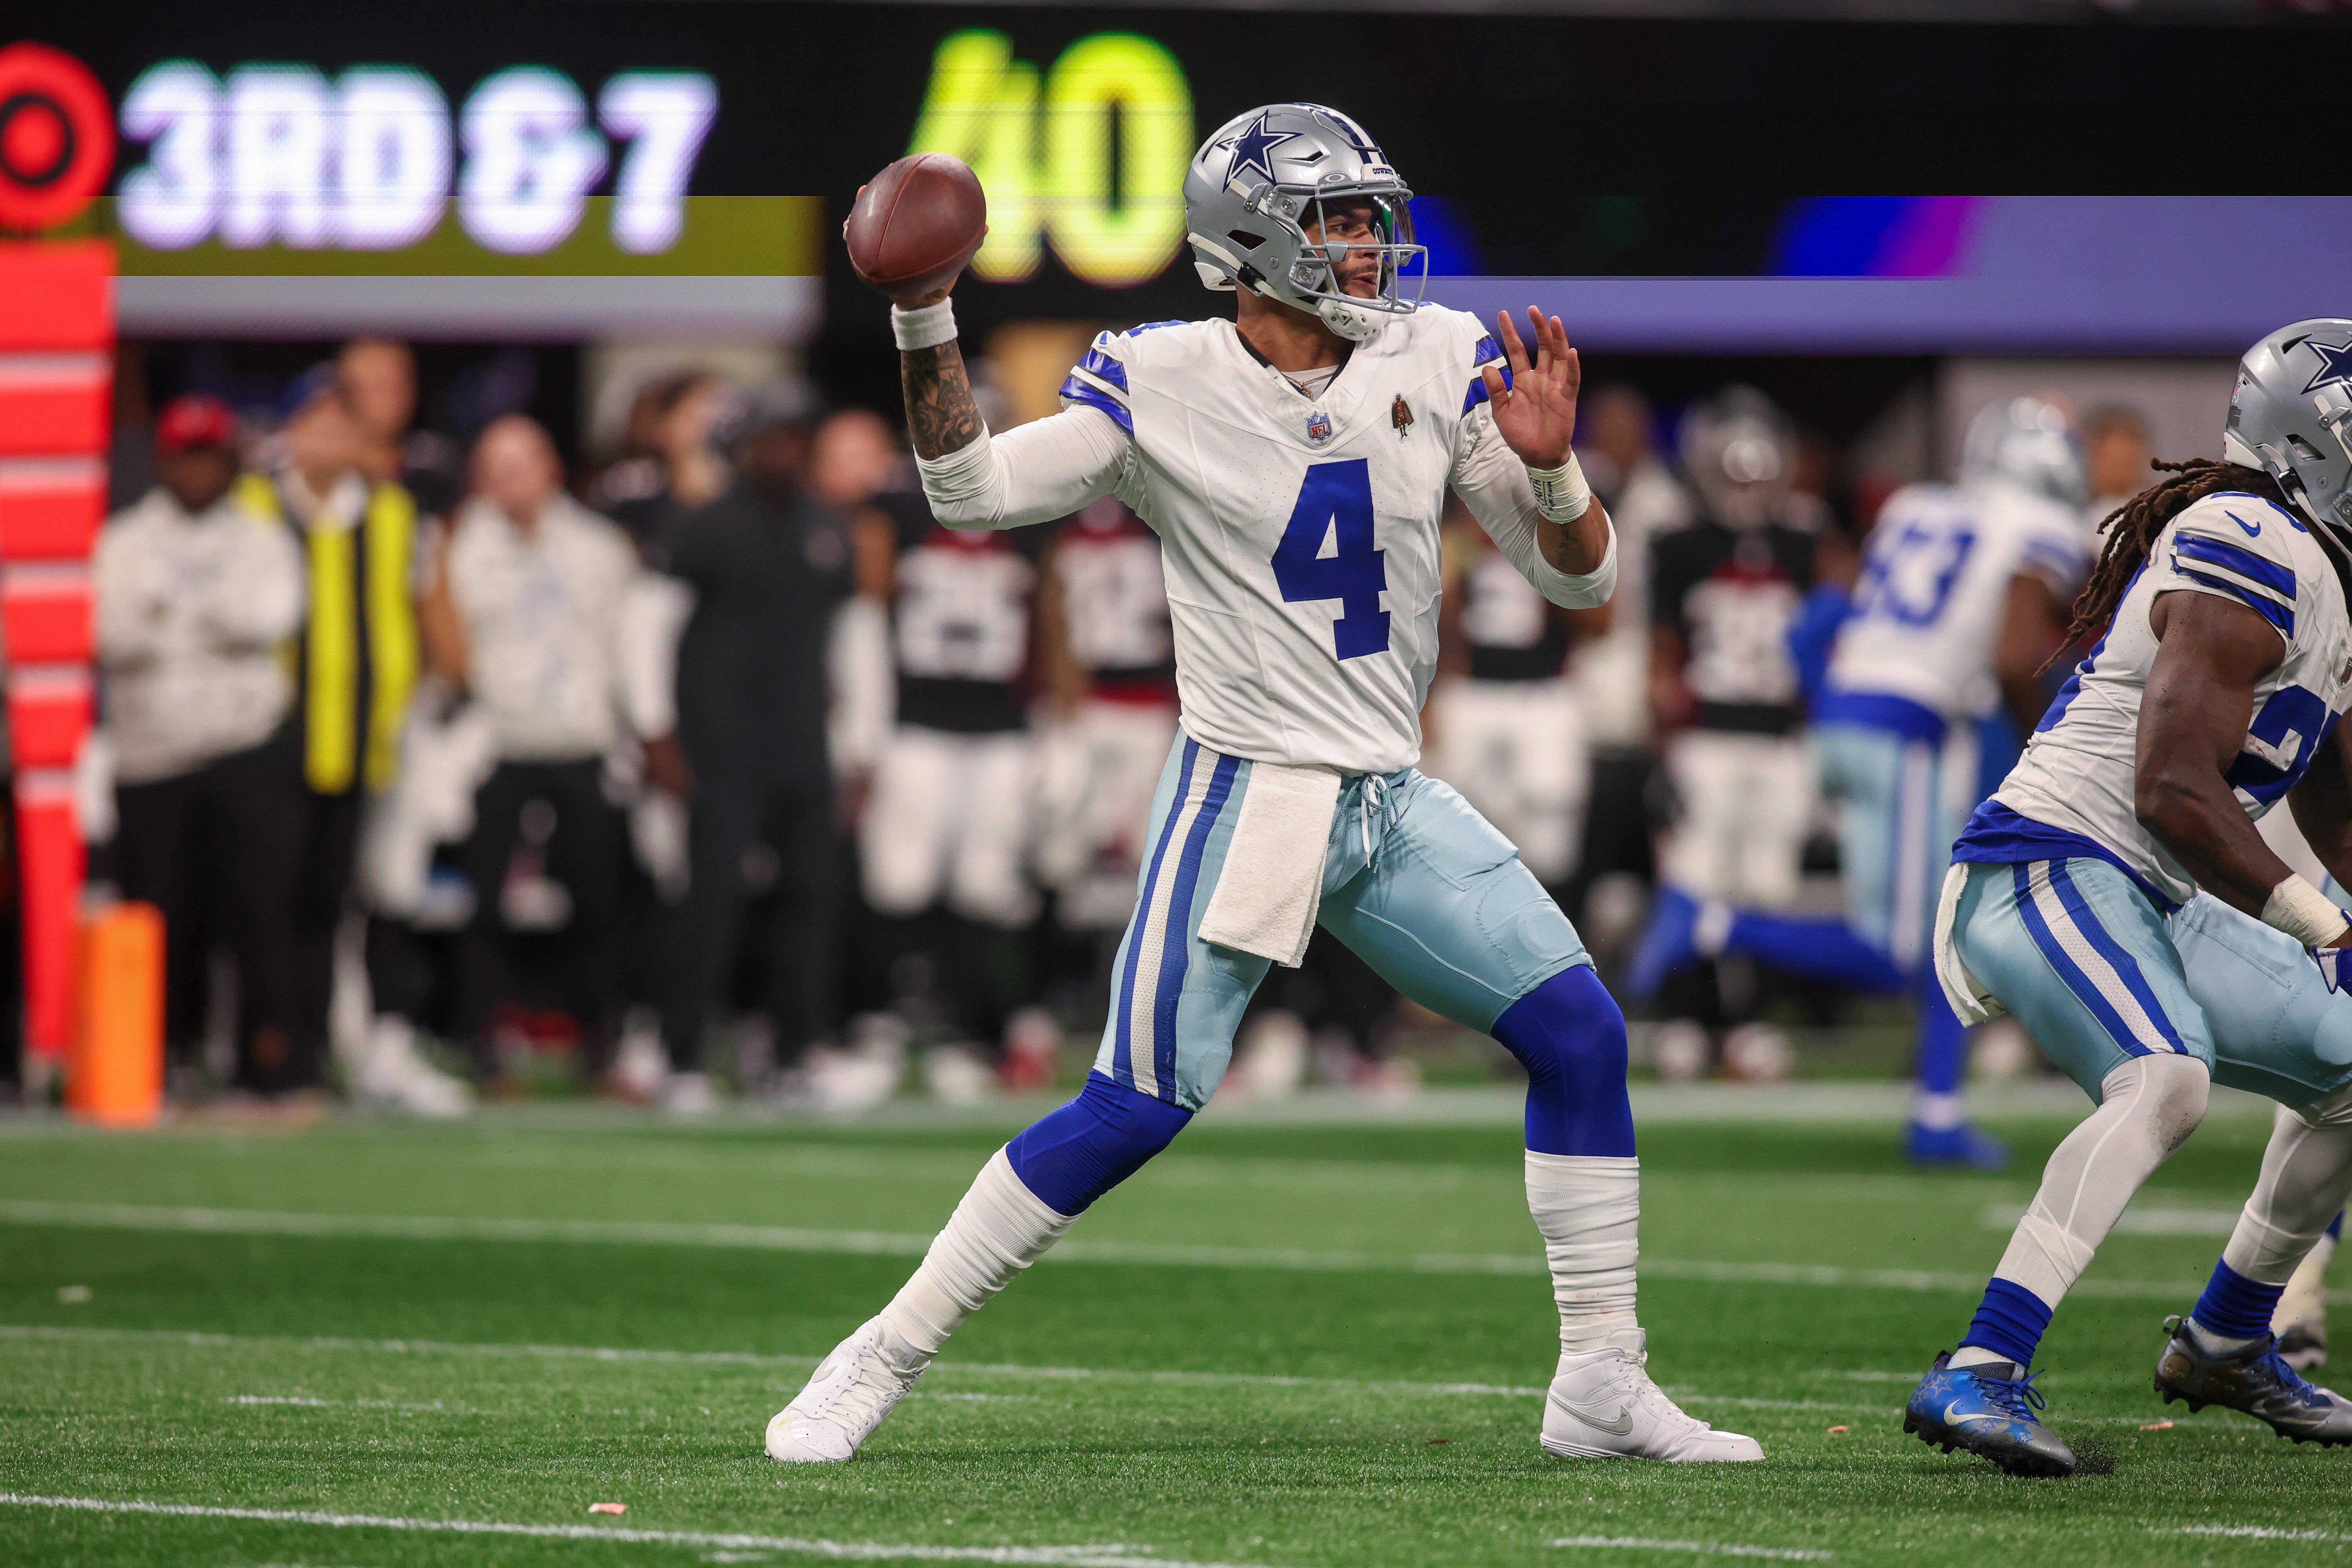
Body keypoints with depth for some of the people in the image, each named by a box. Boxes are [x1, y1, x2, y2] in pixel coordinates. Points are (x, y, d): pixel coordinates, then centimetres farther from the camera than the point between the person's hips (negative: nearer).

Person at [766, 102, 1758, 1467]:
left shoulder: (1438, 363, 2)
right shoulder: (1160, 386, -7)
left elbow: (1581, 575, 3)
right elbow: (973, 491, -15)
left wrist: (1548, 466, -17)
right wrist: (926, 320, -25)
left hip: (1395, 804, 5)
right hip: (1245, 795, -5)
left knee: (1581, 1036, 0)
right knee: (1138, 1108, -13)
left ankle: (1602, 1384, 10)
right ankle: (882, 1361, -3)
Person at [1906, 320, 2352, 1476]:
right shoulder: (2251, 556, -17)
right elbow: (2175, 794, -25)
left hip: (2153, 904, 11)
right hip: (2050, 868, -11)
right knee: (2167, 1078, -34)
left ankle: (2223, 1344, 31)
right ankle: (1977, 1379, -40)